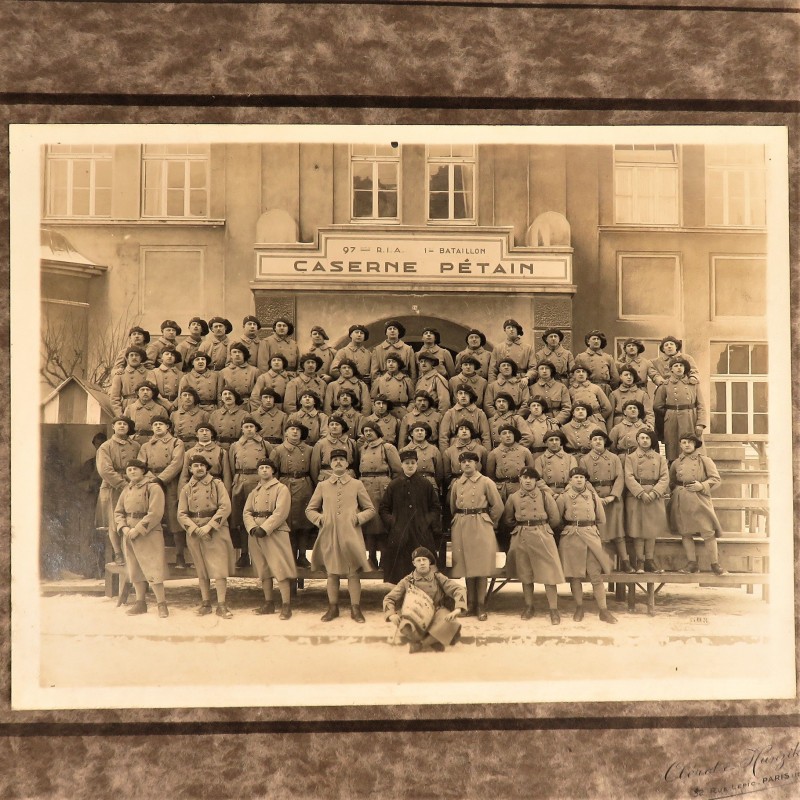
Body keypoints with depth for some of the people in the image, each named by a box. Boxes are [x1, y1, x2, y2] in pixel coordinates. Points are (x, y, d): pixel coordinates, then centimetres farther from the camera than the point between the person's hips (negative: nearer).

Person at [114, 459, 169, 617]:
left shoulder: (153, 487, -9)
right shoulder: (126, 490, 13)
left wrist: (138, 530, -19)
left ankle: (162, 604, -3)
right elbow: (118, 512, 14)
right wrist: (124, 527, -6)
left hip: (149, 535, -7)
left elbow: (155, 513, -17)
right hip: (129, 535, 7)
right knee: (135, 570, 11)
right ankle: (140, 603, 21)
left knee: (152, 569, -9)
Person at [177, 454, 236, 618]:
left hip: (216, 531, -2)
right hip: (194, 533, 2)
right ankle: (205, 603, 17)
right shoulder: (186, 489, 9)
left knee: (219, 568, -7)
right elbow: (181, 514, 3)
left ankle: (221, 605, -4)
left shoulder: (217, 484, 2)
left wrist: (209, 526, -16)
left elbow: (225, 507, -8)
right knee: (201, 570, 9)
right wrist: (195, 528, -14)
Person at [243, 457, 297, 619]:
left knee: (280, 568, -11)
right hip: (256, 535, 6)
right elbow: (246, 512, 7)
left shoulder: (281, 489, -2)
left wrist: (264, 529, -20)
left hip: (275, 534, -6)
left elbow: (280, 513, -13)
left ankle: (286, 605, -9)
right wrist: (253, 528, -12)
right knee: (263, 569, 10)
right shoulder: (254, 492, 17)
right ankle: (268, 603, 19)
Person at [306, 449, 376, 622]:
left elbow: (370, 509, 9)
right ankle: (333, 607, 16)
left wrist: (357, 518, -7)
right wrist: (320, 519, -3)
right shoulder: (322, 486, 9)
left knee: (353, 572, -1)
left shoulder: (357, 485, 5)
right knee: (332, 572, 7)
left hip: (351, 535, -1)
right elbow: (310, 510, 15)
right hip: (329, 535, 1)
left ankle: (355, 609, 7)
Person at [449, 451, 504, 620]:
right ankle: (470, 604, 15)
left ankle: (481, 606, 4)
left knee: (481, 568, -4)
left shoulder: (486, 482, -3)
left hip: (480, 527, -4)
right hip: (461, 528, 4)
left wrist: (488, 522, 7)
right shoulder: (456, 484, 9)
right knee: (466, 567, 7)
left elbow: (498, 506, 0)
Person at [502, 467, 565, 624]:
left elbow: (555, 518, 4)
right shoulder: (513, 497, 5)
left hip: (542, 536, -2)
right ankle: (529, 606, 22)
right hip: (521, 537, 2)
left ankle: (553, 609, 0)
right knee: (525, 573, 9)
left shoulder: (544, 496, 0)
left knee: (549, 573, -5)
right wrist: (520, 528, 12)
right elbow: (507, 519, 15)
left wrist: (542, 528, 10)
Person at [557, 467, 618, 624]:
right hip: (571, 539, -1)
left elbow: (601, 519, 13)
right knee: (575, 576, 4)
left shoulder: (593, 496, 6)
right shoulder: (564, 497, 1)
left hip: (591, 537, 1)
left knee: (597, 576, -2)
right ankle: (579, 608, 18)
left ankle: (604, 611, 3)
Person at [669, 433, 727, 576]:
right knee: (685, 532, 1)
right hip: (681, 502, 3)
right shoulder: (675, 463, 14)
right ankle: (692, 564, 9)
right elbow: (671, 483, 23)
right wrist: (674, 495, 7)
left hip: (700, 500, -3)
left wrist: (702, 486, -13)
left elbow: (716, 479, 1)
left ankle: (715, 565, 1)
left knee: (708, 532, -7)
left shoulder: (704, 460, 6)